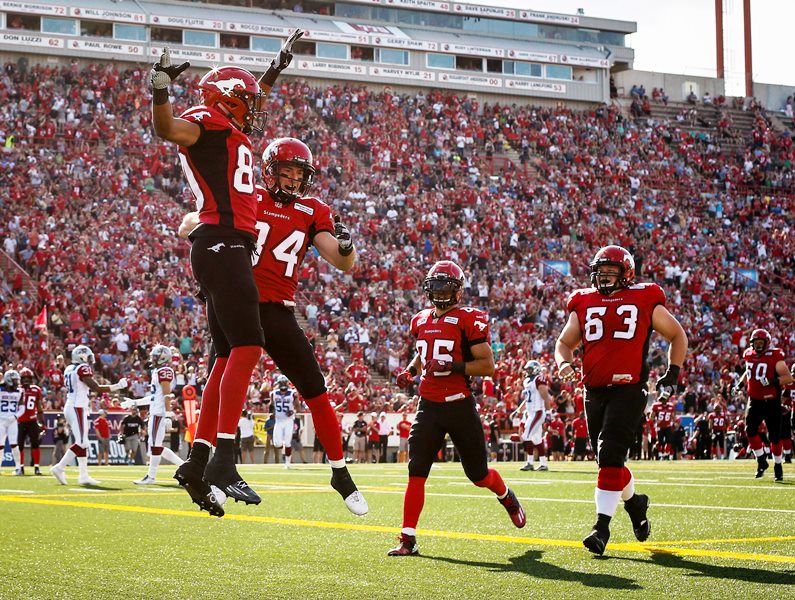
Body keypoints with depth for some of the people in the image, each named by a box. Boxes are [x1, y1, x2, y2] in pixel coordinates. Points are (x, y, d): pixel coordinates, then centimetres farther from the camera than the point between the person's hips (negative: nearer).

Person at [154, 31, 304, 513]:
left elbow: (252, 104, 47)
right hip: (223, 244, -10)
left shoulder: (232, 130, 24)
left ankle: (197, 464, 9)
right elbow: (170, 131, -25)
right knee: (246, 347, -18)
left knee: (227, 358, 8)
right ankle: (223, 463, -24)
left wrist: (277, 69, 54)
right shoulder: (209, 120, -3)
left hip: (227, 250, 10)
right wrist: (161, 92, -42)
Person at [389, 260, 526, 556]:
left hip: (460, 406, -4)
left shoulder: (470, 320, -9)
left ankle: (507, 498, 43)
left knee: (478, 474, 9)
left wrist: (452, 367, -23)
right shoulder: (421, 321, 10)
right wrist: (409, 370, 9)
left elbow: (487, 365, -12)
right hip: (429, 406, 4)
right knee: (416, 473, -7)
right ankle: (408, 539, -4)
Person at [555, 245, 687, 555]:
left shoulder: (645, 301, 3)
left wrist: (673, 372, 5)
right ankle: (634, 502, 39)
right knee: (608, 460, 11)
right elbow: (564, 342, 19)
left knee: (610, 455, -16)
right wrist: (564, 362, -3)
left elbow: (677, 335, 14)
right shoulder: (583, 304, 11)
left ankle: (602, 527, -13)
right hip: (594, 391, 5)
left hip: (629, 390, -5)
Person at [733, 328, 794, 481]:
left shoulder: (775, 357, -11)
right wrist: (740, 383, 13)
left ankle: (778, 466, 18)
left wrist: (773, 381, -30)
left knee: (774, 435, 1)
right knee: (750, 429, -10)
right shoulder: (749, 356, 7)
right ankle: (761, 461, 6)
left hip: (771, 401, -5)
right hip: (754, 400, 5)